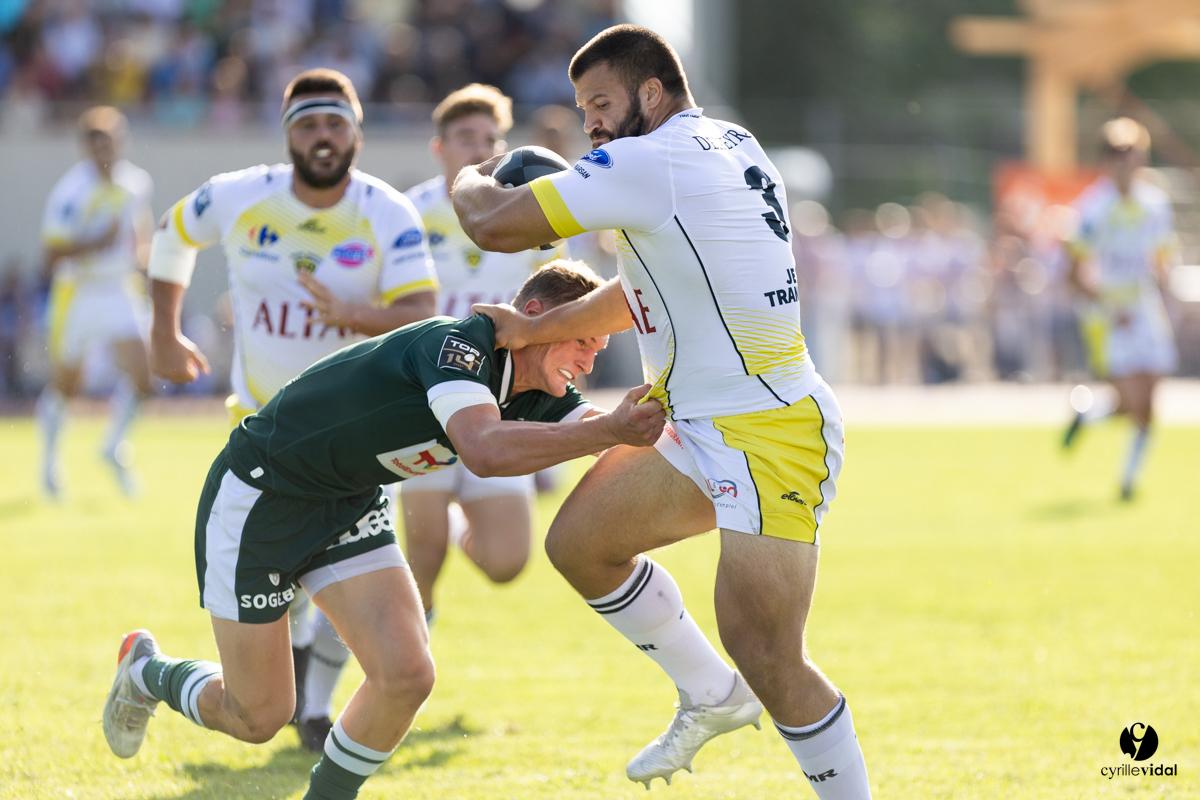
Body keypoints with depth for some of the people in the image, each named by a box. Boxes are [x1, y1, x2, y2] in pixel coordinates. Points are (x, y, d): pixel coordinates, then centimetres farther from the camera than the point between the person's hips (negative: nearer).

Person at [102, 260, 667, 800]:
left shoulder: (536, 398, -5)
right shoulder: (456, 343, -31)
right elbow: (485, 451, -46)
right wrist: (609, 431, -49)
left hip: (347, 506, 8)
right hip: (256, 495, -8)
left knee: (406, 676, -12)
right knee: (257, 717, 1)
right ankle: (146, 671, 32)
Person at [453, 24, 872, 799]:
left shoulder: (652, 162, -17)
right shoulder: (728, 145, 12)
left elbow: (493, 224, -14)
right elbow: (643, 293, 22)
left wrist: (469, 182, 8)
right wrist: (536, 329, 17)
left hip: (769, 435, -10)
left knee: (764, 657, -16)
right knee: (579, 543, 16)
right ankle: (713, 698, 28)